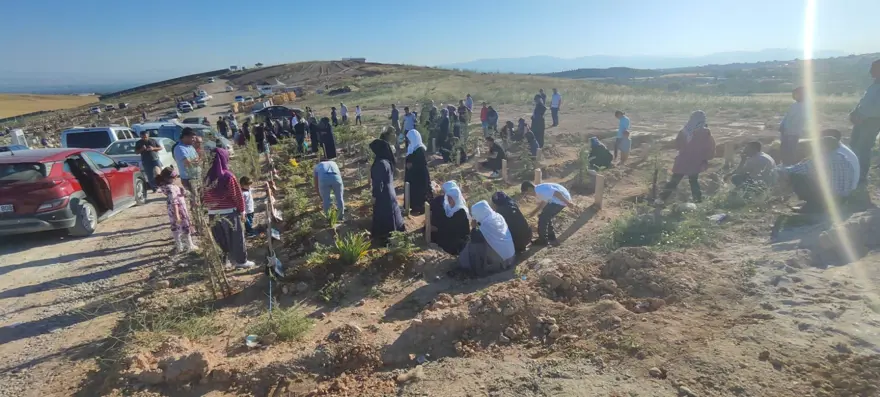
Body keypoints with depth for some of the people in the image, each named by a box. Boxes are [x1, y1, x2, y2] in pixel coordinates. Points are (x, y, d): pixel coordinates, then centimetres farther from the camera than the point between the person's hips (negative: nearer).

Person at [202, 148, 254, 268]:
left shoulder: (208, 177, 0)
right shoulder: (228, 176, -15)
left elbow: (204, 196, 6)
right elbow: (237, 195, -11)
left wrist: (209, 208, 17)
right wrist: (242, 210, -1)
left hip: (213, 214, 5)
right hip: (229, 212, -5)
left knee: (221, 239, 17)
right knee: (236, 238, 8)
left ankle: (224, 260, 27)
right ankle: (241, 261, 17)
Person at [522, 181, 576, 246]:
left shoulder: (539, 190, -18)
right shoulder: (539, 190, 16)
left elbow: (556, 193, -24)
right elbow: (543, 203, 29)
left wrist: (568, 203, -24)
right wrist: (534, 212, 25)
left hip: (562, 200, -10)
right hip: (558, 200, 10)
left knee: (543, 218, -4)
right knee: (546, 217, 20)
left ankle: (542, 240, 7)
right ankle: (551, 238, 28)